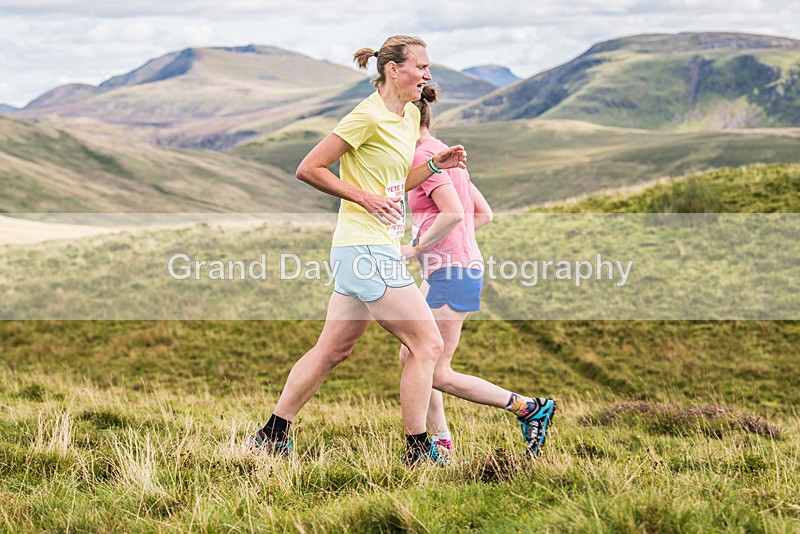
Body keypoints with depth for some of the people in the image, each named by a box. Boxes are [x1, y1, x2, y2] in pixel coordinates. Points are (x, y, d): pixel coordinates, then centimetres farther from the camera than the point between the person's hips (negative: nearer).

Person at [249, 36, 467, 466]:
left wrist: (435, 164, 8)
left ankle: (271, 436, 21)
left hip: (378, 248, 10)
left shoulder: (410, 115, 15)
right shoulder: (368, 116, -13)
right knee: (427, 344, -7)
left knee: (332, 351, 14)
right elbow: (308, 169, -11)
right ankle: (417, 452, 0)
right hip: (367, 248, -10)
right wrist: (364, 197, -14)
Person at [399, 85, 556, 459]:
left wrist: (415, 248, -16)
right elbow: (483, 214, 20)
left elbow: (453, 213, -25)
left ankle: (528, 407, -3)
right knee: (410, 357, 13)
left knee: (437, 374, -5)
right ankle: (441, 441, 14)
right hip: (444, 271, 10)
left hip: (451, 273, -10)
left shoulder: (424, 156, -12)